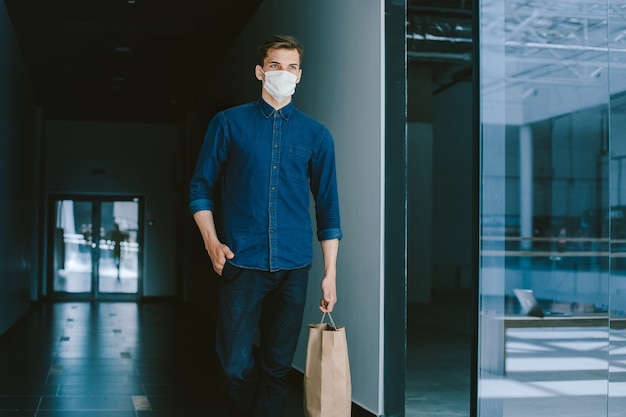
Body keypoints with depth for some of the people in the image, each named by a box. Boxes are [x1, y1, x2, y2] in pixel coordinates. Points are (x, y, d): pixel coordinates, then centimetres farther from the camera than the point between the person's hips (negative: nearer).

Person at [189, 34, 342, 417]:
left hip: (294, 268, 2)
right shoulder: (229, 123, 5)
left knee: (277, 367, 6)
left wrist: (331, 274, 5)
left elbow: (328, 208, 9)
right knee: (237, 365, -2)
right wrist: (211, 242, -6)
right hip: (242, 263, -1)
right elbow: (201, 188, 8)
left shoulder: (316, 135, 9)